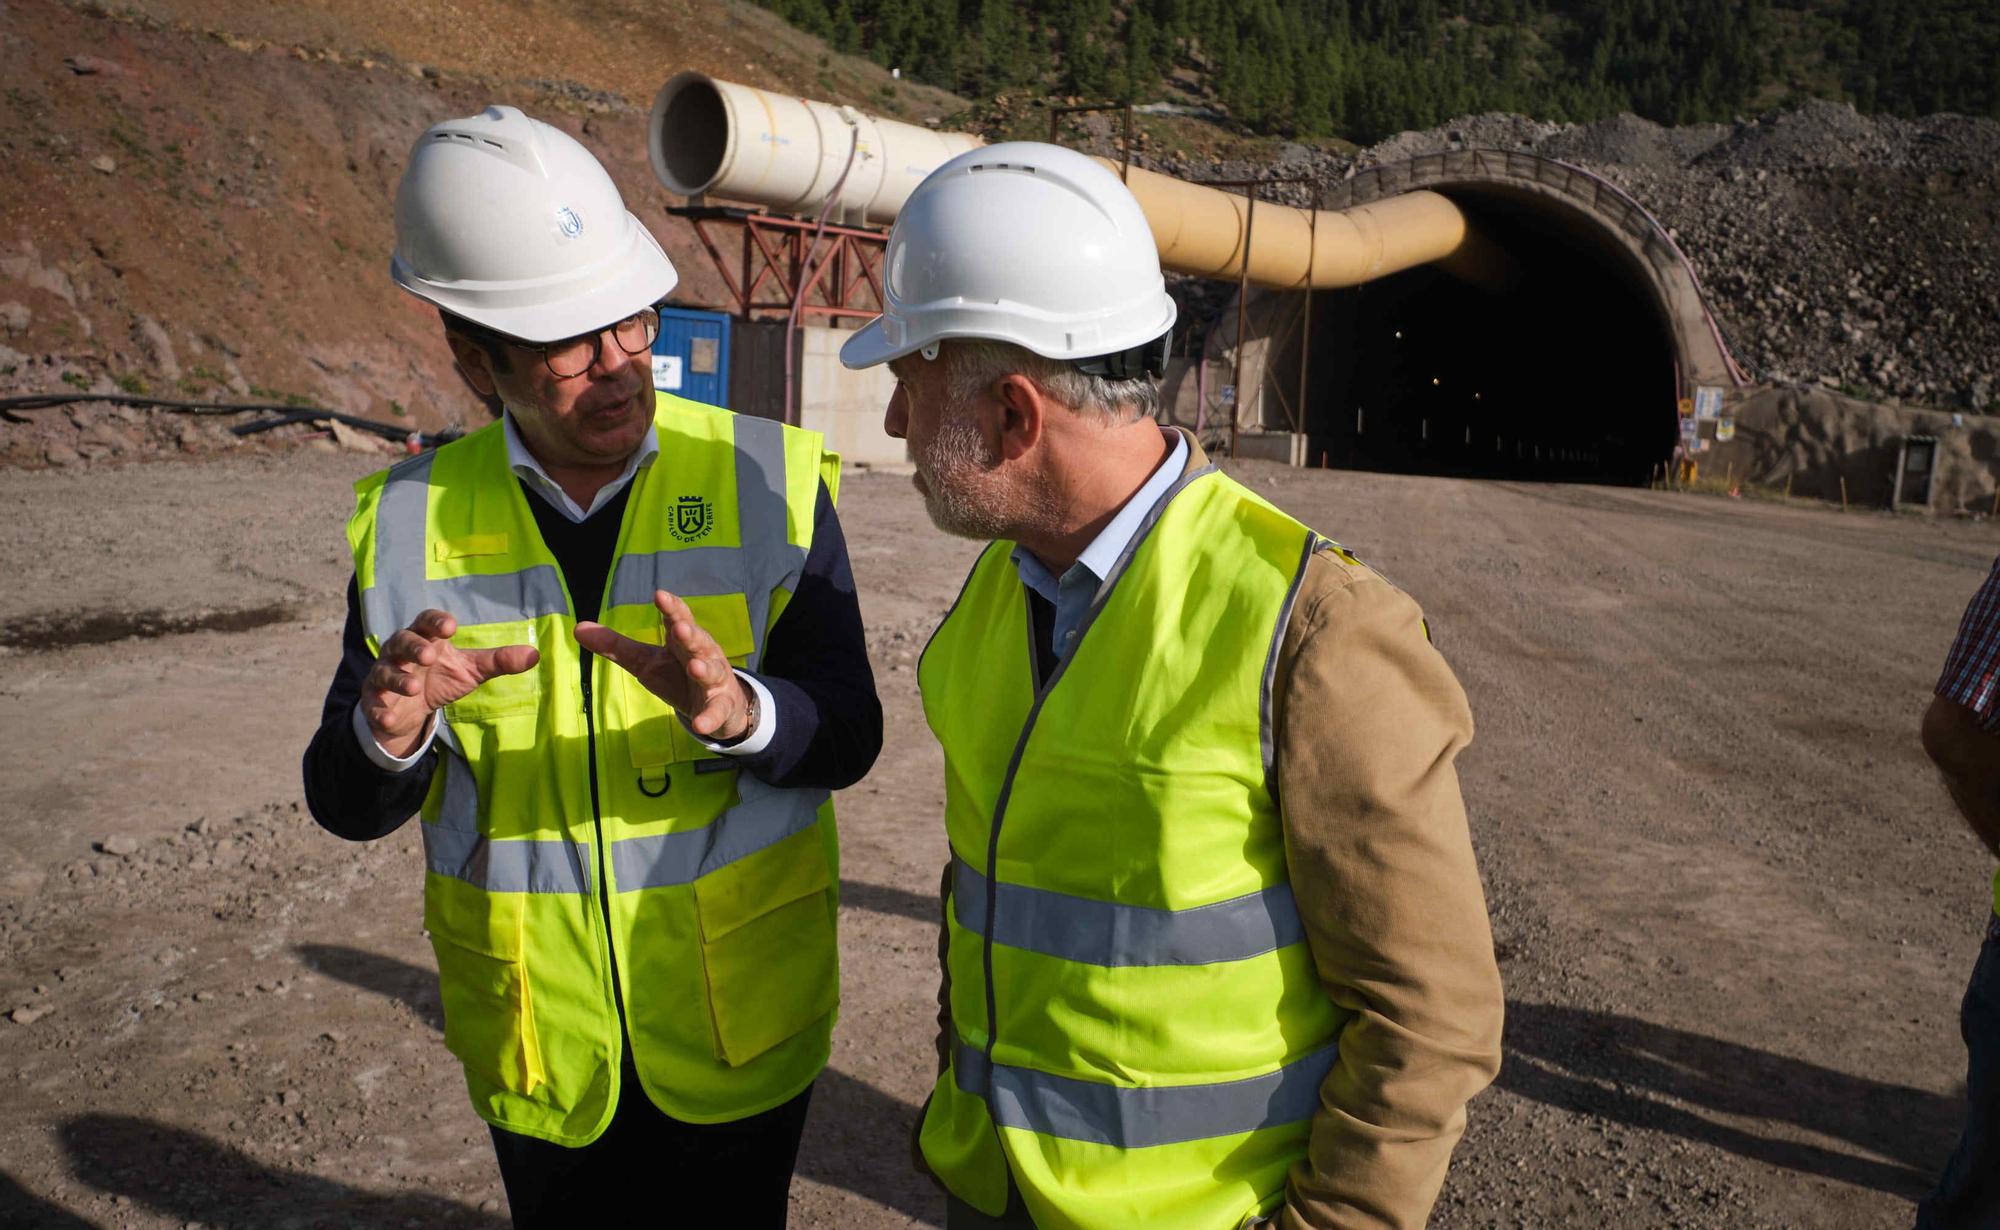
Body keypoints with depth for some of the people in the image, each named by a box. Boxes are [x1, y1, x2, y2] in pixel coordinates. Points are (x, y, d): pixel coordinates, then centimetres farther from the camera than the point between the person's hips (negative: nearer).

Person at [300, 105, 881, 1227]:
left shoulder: (772, 481, -10)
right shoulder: (410, 524, -5)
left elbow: (847, 736, -12)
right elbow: (349, 807, -3)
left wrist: (735, 710, -34)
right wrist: (389, 729, -26)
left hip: (742, 1035, -1)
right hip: (537, 1051, 2)